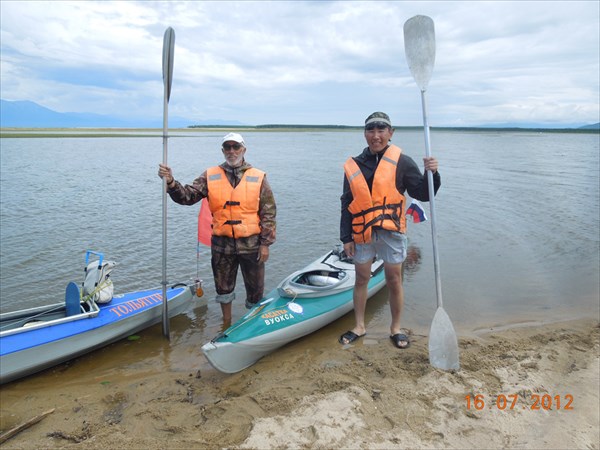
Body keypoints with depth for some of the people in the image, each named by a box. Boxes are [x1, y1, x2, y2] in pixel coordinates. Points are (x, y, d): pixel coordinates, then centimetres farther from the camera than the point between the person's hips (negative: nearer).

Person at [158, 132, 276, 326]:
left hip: (251, 244, -1)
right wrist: (171, 182, -24)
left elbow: (269, 213, -3)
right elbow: (188, 196, -5)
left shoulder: (258, 178, -2)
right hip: (222, 244, 1)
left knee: (255, 289, 13)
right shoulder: (210, 176, 2)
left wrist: (265, 244, -6)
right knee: (223, 288, 17)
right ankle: (227, 324, 38)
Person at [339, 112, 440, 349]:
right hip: (362, 233, 2)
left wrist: (431, 174, -21)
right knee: (361, 279, 13)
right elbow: (346, 205, 7)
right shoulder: (354, 165, 5)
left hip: (391, 231, -2)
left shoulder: (402, 162, -2)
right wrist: (346, 237, 4)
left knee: (394, 280, 8)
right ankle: (359, 326, 29)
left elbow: (423, 194, -3)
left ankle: (396, 328, 28)